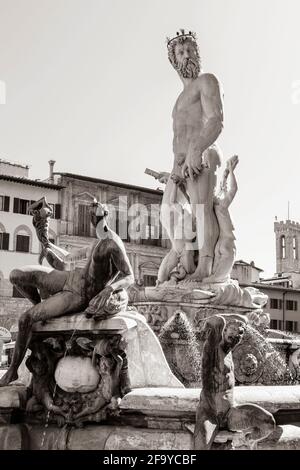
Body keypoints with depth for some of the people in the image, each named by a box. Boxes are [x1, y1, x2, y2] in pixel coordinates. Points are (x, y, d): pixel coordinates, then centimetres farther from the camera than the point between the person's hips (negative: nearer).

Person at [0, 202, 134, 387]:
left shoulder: (113, 245, -24)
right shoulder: (101, 239, 6)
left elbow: (130, 277, -29)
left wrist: (109, 289, -46)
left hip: (79, 297, -9)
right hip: (71, 278, 9)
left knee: (26, 319, -20)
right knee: (16, 275, 1)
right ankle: (41, 307, 26)